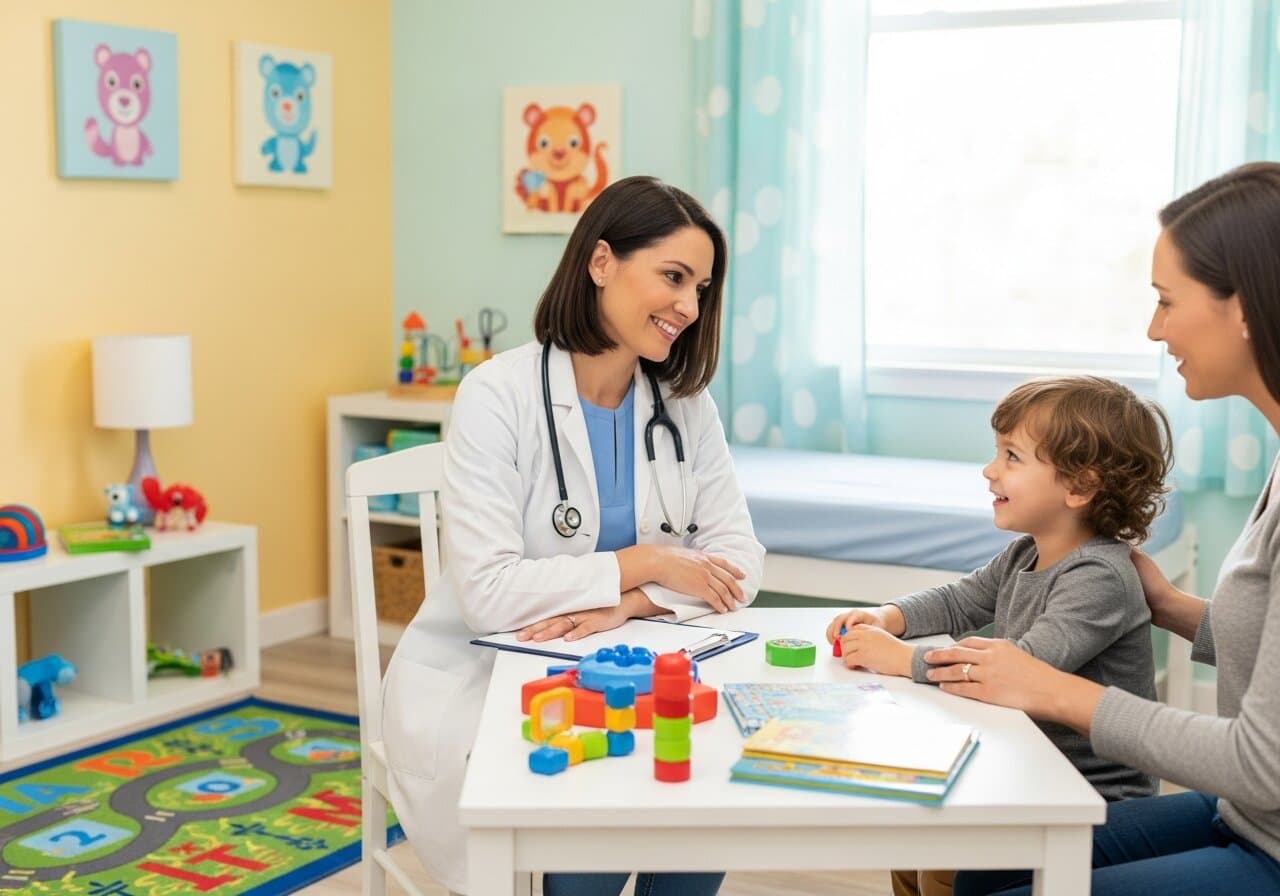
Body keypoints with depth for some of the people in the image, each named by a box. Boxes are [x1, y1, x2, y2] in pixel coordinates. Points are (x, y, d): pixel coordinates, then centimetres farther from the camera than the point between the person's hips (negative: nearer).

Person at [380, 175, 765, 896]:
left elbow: (740, 559, -4)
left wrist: (625, 606, -20)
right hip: (478, 681, -4)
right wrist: (641, 564, -17)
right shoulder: (499, 395, -16)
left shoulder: (686, 405, 1)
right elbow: (488, 592, -24)